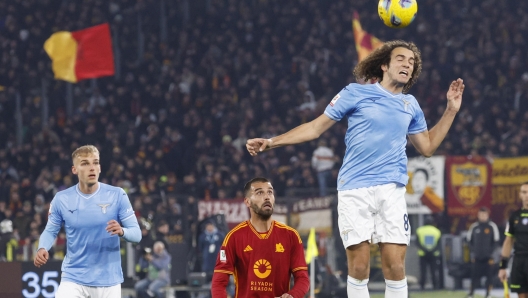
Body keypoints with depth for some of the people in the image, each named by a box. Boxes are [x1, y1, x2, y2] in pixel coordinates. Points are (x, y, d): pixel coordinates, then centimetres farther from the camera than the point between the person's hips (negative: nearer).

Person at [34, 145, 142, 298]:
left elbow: (136, 233, -5)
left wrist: (122, 231, -27)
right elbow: (50, 231, 9)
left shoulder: (117, 195, -5)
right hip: (73, 278, 0)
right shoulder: (61, 199, -2)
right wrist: (42, 249, -13)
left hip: (108, 279, 0)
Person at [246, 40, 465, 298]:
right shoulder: (356, 93, 2)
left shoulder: (410, 105, 14)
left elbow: (427, 147, 24)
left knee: (395, 267, -7)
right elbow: (316, 127, 5)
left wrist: (451, 110, 17)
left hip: (391, 190, 3)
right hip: (354, 190, -2)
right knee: (358, 268, -5)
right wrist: (271, 142, -1)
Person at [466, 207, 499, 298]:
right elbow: (469, 239, 13)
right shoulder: (474, 227, 5)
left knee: (489, 276, 0)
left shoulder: (492, 226, -2)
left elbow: (496, 240, 0)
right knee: (475, 275, 0)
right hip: (476, 257, 1)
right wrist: (473, 250, 3)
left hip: (488, 257, -1)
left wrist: (491, 251, -7)